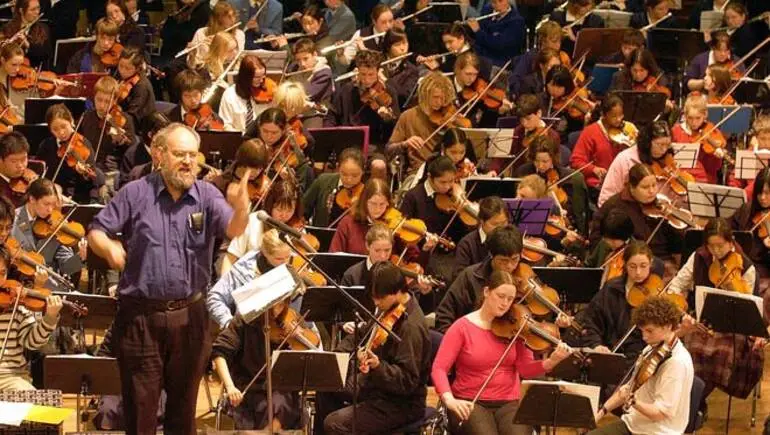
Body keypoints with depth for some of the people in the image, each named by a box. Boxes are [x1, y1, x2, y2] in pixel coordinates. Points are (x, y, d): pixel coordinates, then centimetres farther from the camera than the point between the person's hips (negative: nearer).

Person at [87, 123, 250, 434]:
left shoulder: (207, 196, 0)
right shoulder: (136, 193, -2)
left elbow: (233, 230, -17)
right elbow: (96, 232, 0)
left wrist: (241, 209, -40)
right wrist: (108, 247, -24)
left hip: (190, 316, 2)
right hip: (140, 315, -2)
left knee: (184, 407, 12)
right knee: (140, 407, 5)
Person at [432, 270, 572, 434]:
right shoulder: (462, 328, -3)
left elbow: (525, 369, -3)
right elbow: (439, 369, -10)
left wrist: (552, 361, -22)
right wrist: (449, 400, -28)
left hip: (509, 402, 3)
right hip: (470, 403, -3)